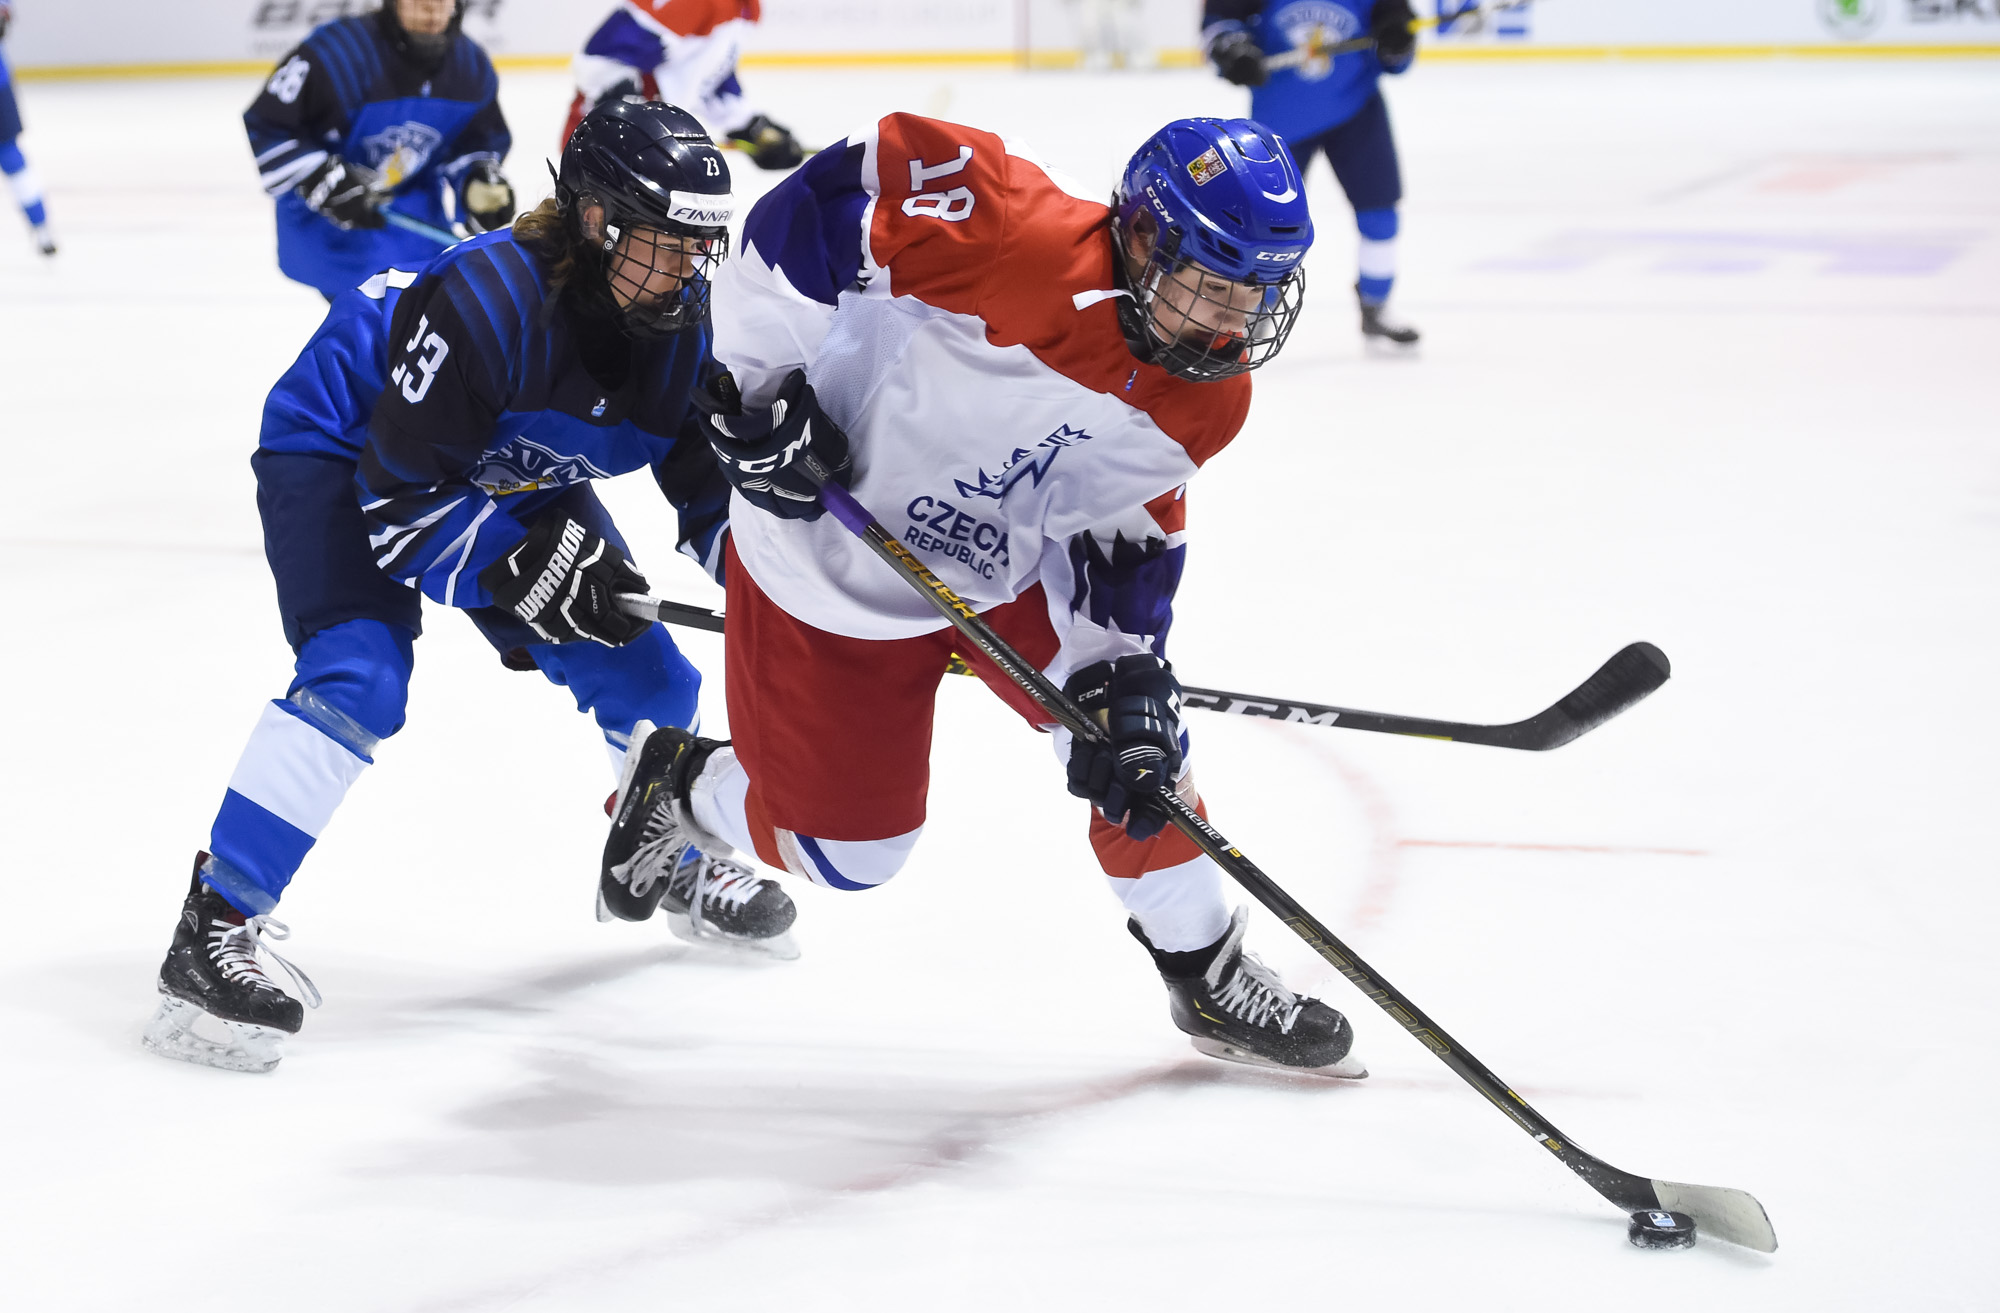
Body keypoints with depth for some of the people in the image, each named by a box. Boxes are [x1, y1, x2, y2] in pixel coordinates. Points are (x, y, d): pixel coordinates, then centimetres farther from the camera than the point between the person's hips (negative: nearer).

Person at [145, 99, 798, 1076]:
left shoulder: (684, 323, -18)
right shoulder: (486, 299, -37)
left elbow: (713, 485, -7)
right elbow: (400, 494, -31)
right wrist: (518, 571, -37)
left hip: (514, 475, 7)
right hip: (339, 449, -7)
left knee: (640, 665, 6)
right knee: (358, 679, -27)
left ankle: (677, 865, 34)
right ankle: (215, 929, -23)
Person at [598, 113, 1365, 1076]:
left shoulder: (1206, 401, -12)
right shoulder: (1030, 246, -37)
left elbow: (1126, 537, -5)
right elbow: (847, 186, -35)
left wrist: (1122, 686, -19)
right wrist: (763, 384, -31)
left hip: (1009, 566, 6)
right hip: (831, 563, -6)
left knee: (1131, 732, -6)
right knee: (847, 850, 6)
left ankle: (1206, 970, 17)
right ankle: (684, 782, 38)